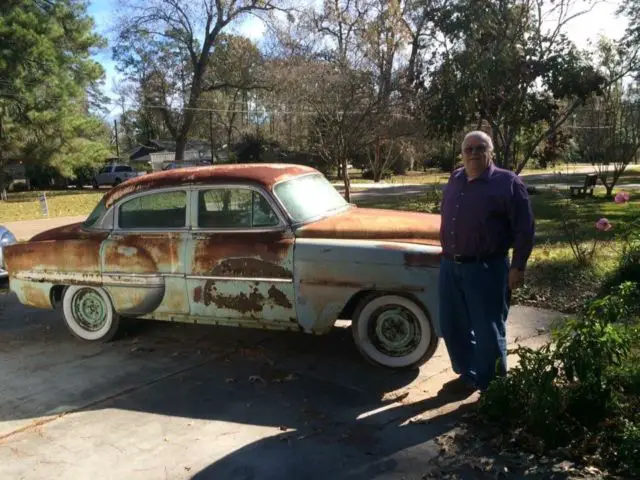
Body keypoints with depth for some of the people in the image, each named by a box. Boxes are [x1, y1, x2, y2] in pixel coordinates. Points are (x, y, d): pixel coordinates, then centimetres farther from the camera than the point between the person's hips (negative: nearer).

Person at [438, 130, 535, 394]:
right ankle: (468, 374, 33)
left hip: (486, 269, -6)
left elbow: (524, 229, -8)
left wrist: (518, 267, -12)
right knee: (453, 328, 14)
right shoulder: (454, 181, 12)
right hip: (449, 267, 6)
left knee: (488, 332, 4)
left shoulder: (508, 183, -6)